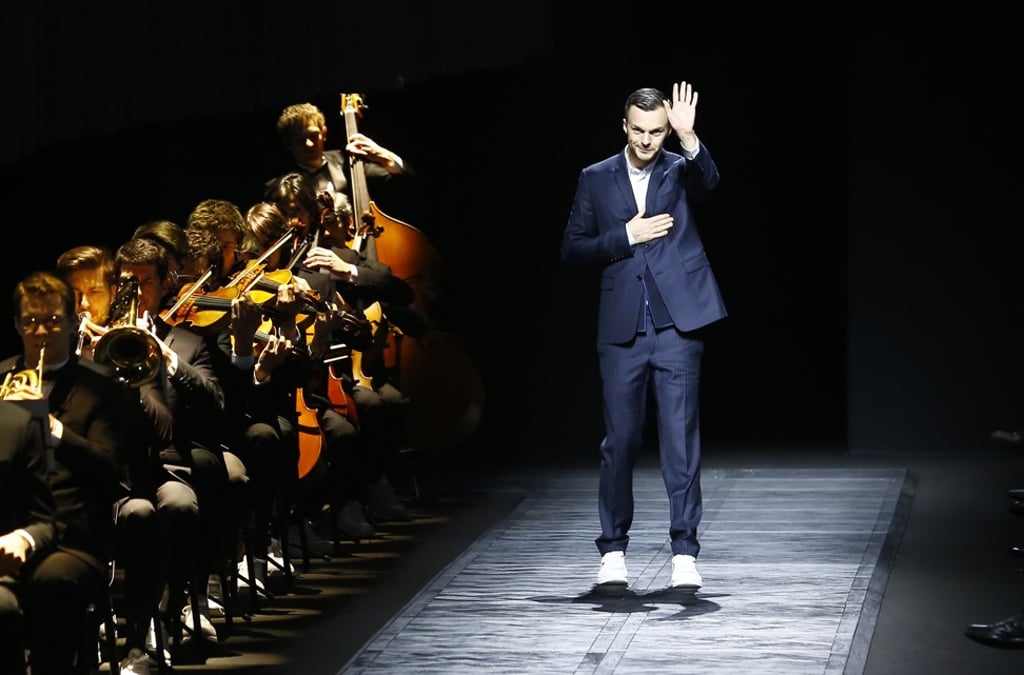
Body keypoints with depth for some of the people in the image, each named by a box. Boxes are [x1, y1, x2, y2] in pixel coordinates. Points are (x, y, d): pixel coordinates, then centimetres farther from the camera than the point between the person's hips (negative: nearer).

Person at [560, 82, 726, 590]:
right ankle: (613, 549, 15)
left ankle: (684, 552, 1)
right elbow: (572, 249, 6)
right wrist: (627, 236, -7)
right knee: (620, 439, 5)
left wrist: (689, 138, -34)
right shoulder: (596, 180, 9)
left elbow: (708, 181, -17)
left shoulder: (680, 170, 7)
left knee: (681, 437, -3)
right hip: (622, 328, 1)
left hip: (676, 324, -1)